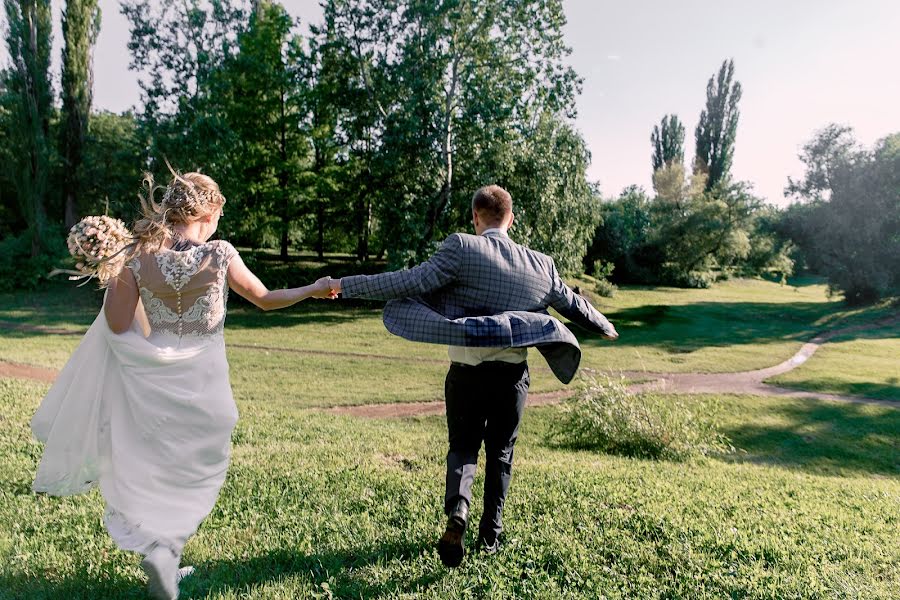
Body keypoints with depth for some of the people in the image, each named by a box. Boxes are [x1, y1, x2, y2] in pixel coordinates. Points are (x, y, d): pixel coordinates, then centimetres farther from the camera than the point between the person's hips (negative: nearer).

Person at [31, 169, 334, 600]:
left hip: (153, 380, 2)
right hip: (201, 382, -2)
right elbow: (266, 300, 1)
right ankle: (164, 549, -1)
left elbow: (117, 324, -3)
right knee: (193, 472, 16)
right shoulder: (219, 255, -10)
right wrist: (314, 290, 14)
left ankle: (155, 547, 17)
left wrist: (116, 279, 11)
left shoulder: (140, 257, -5)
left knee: (151, 469, 21)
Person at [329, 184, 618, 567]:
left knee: (463, 448, 16)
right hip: (512, 375, 2)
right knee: (501, 453, 20)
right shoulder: (540, 264, 1)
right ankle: (490, 534, 29)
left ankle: (456, 514, -7)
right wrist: (605, 327, 34)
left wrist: (347, 285, -11)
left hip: (466, 373, -2)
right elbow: (574, 303, 14)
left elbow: (412, 282, -18)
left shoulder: (461, 248, -11)